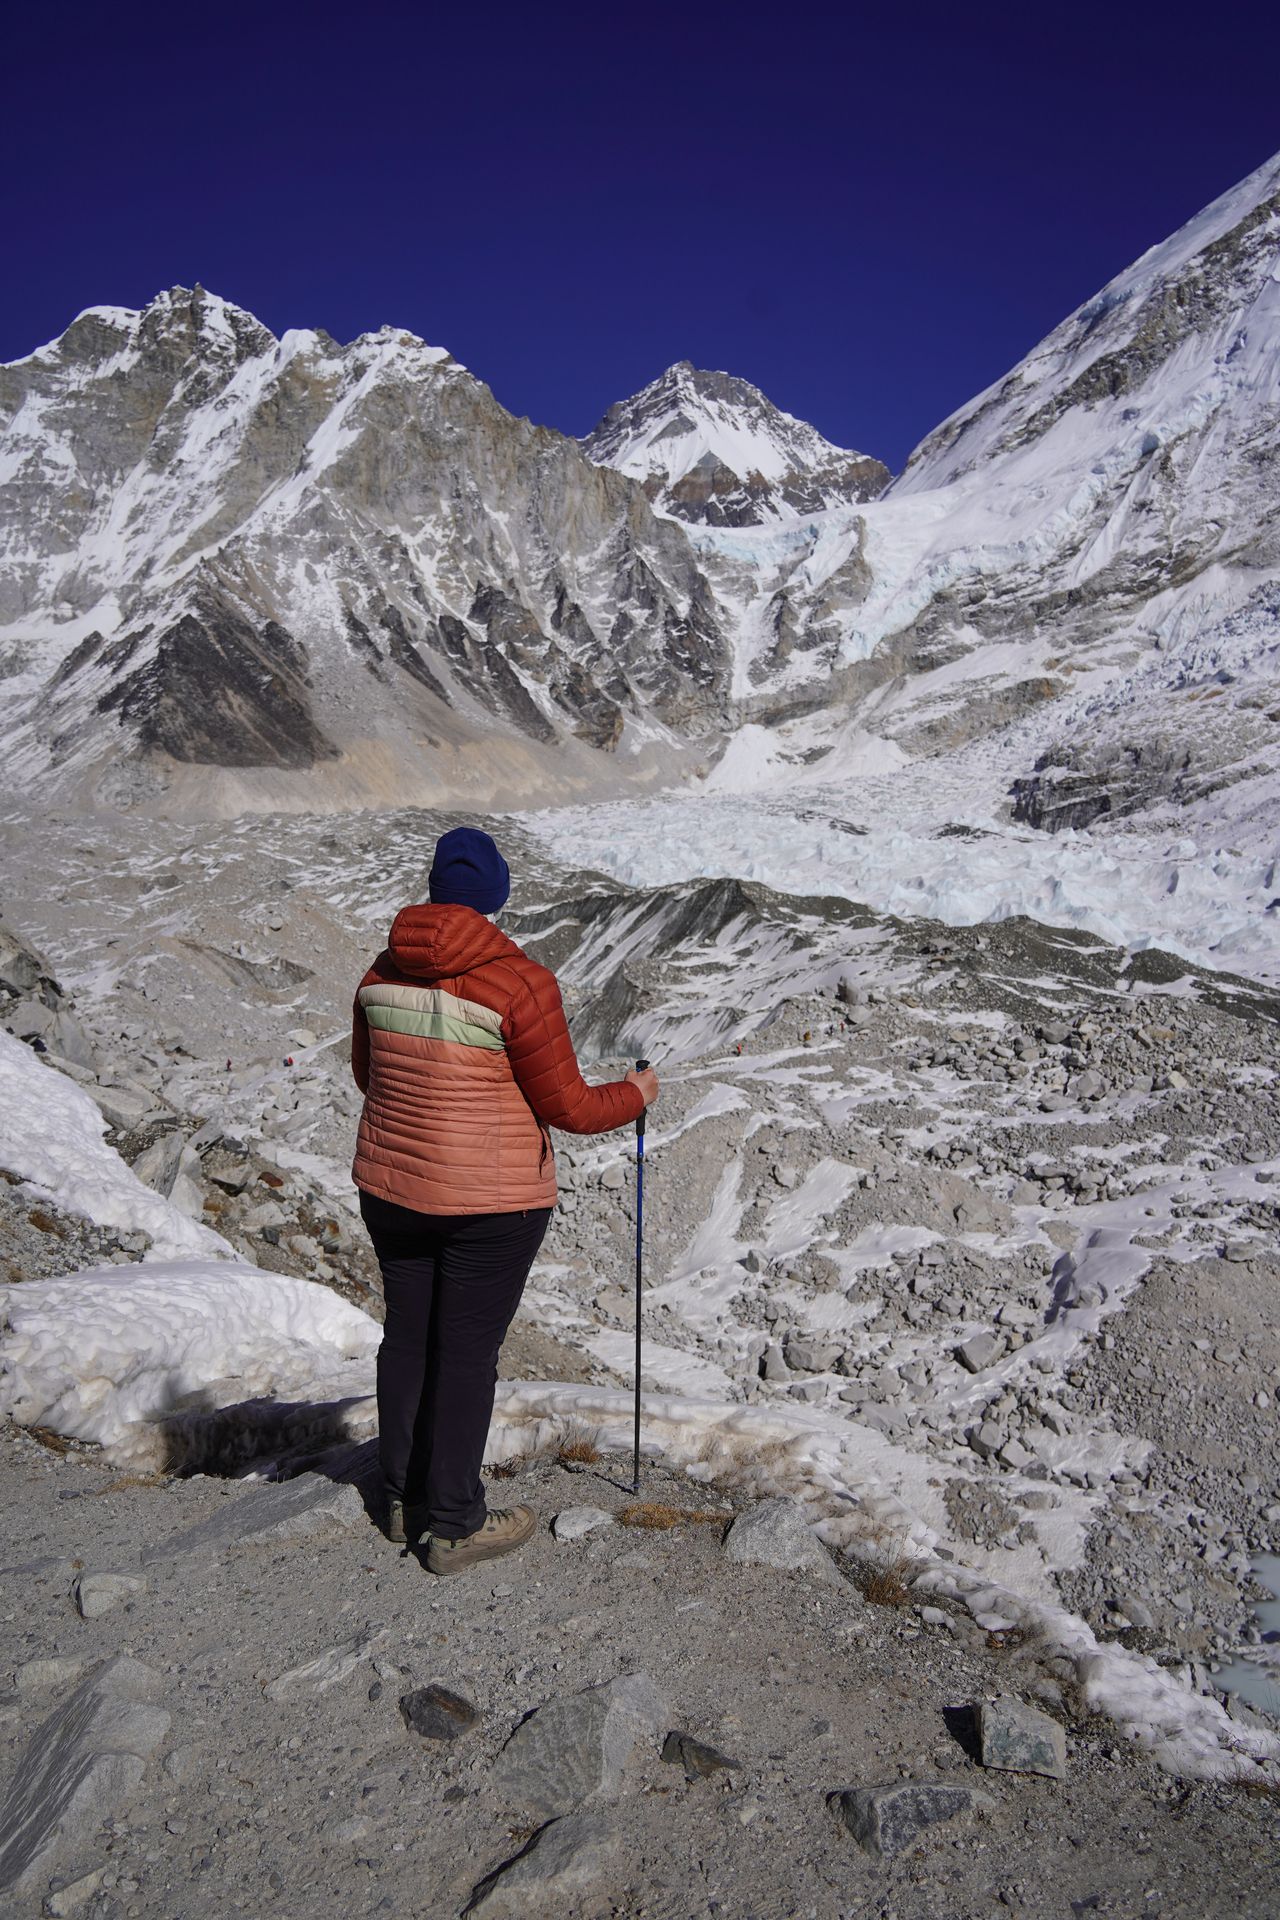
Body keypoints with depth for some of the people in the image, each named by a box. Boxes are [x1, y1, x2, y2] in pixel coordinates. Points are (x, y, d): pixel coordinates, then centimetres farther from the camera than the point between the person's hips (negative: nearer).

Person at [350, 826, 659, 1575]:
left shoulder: (384, 972, -1)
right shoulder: (519, 982, -19)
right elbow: (566, 1107, -15)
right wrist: (635, 1095, 4)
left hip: (391, 1186, 6)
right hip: (492, 1202, -6)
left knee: (408, 1336, 18)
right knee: (467, 1352, 5)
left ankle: (406, 1497, 35)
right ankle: (456, 1527, 19)